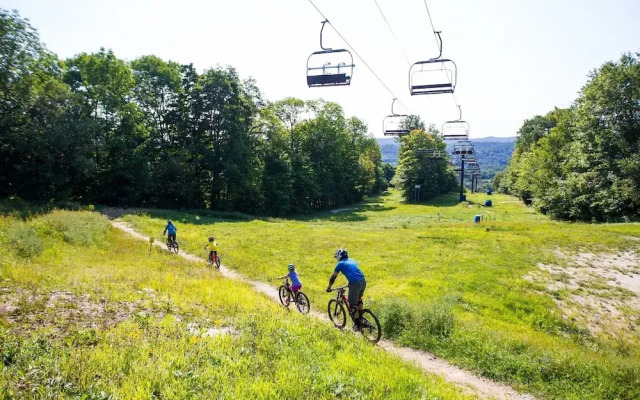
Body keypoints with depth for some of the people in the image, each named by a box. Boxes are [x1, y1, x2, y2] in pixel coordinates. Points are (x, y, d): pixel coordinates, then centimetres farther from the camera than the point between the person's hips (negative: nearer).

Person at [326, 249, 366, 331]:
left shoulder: (340, 264, 10)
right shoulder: (352, 260, 27)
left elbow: (333, 276, 15)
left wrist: (329, 287, 28)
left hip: (355, 283, -6)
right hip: (363, 281, 7)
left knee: (353, 305, 6)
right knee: (359, 299, 30)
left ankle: (357, 325, 7)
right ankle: (360, 319, 36)